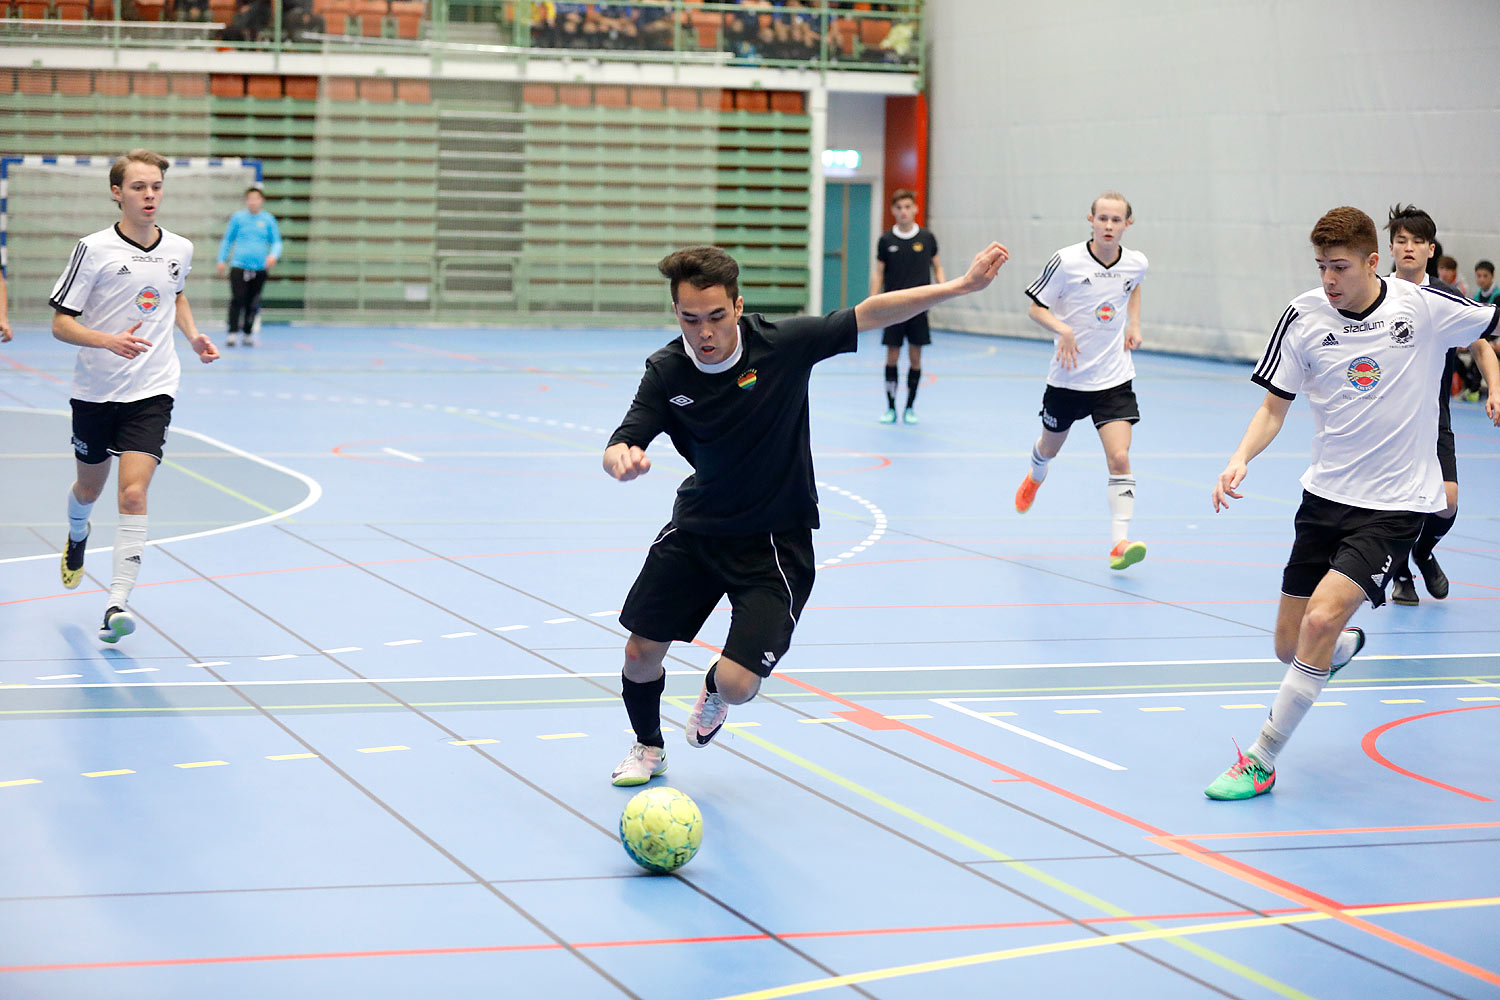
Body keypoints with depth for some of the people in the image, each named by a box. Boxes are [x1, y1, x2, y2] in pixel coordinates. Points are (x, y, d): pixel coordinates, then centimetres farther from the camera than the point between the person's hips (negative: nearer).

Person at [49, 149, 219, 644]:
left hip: (151, 393, 1)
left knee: (133, 492, -15)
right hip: (95, 391, 0)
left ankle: (118, 603, -17)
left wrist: (193, 335, 7)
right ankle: (77, 538, 56)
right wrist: (110, 341, -27)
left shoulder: (179, 249, 1)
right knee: (90, 487, 20)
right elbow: (61, 323, -11)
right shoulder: (94, 249, -11)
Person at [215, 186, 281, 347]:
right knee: (238, 298, -13)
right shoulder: (238, 217, 6)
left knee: (252, 303, 5)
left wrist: (274, 255, -9)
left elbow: (276, 241, 10)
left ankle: (248, 333, 16)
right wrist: (222, 260, 9)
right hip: (239, 266, -1)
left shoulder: (268, 219, 7)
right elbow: (227, 240, 14)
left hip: (260, 268, 1)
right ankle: (231, 332, -9)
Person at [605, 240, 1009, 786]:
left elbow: (869, 314, -15)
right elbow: (619, 447, -17)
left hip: (774, 540, -3)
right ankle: (648, 747, 37)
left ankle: (714, 689, 27)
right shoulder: (666, 372, -12)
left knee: (738, 685, -13)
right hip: (697, 525, 3)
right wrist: (621, 460, -42)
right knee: (640, 653, 5)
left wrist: (961, 285, -19)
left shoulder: (781, 343, -19)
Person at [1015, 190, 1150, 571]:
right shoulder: (1067, 261, -15)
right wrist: (1063, 329, -25)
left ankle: (1120, 543, -16)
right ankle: (1035, 478, 59)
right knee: (1050, 447, 22)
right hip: (1068, 377, -1)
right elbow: (1035, 308, -8)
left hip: (1113, 378, 1)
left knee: (1119, 457, -15)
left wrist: (1134, 325, 8)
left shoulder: (1137, 264, -4)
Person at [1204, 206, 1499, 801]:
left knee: (1322, 618, -23)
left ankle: (1261, 761, -11)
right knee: (1290, 647, 8)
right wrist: (1241, 458, -13)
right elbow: (1275, 405, 3)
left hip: (1395, 503, -4)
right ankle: (1348, 644, 47)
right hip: (1326, 495, 4)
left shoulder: (1425, 306, -10)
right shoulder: (1305, 317, -4)